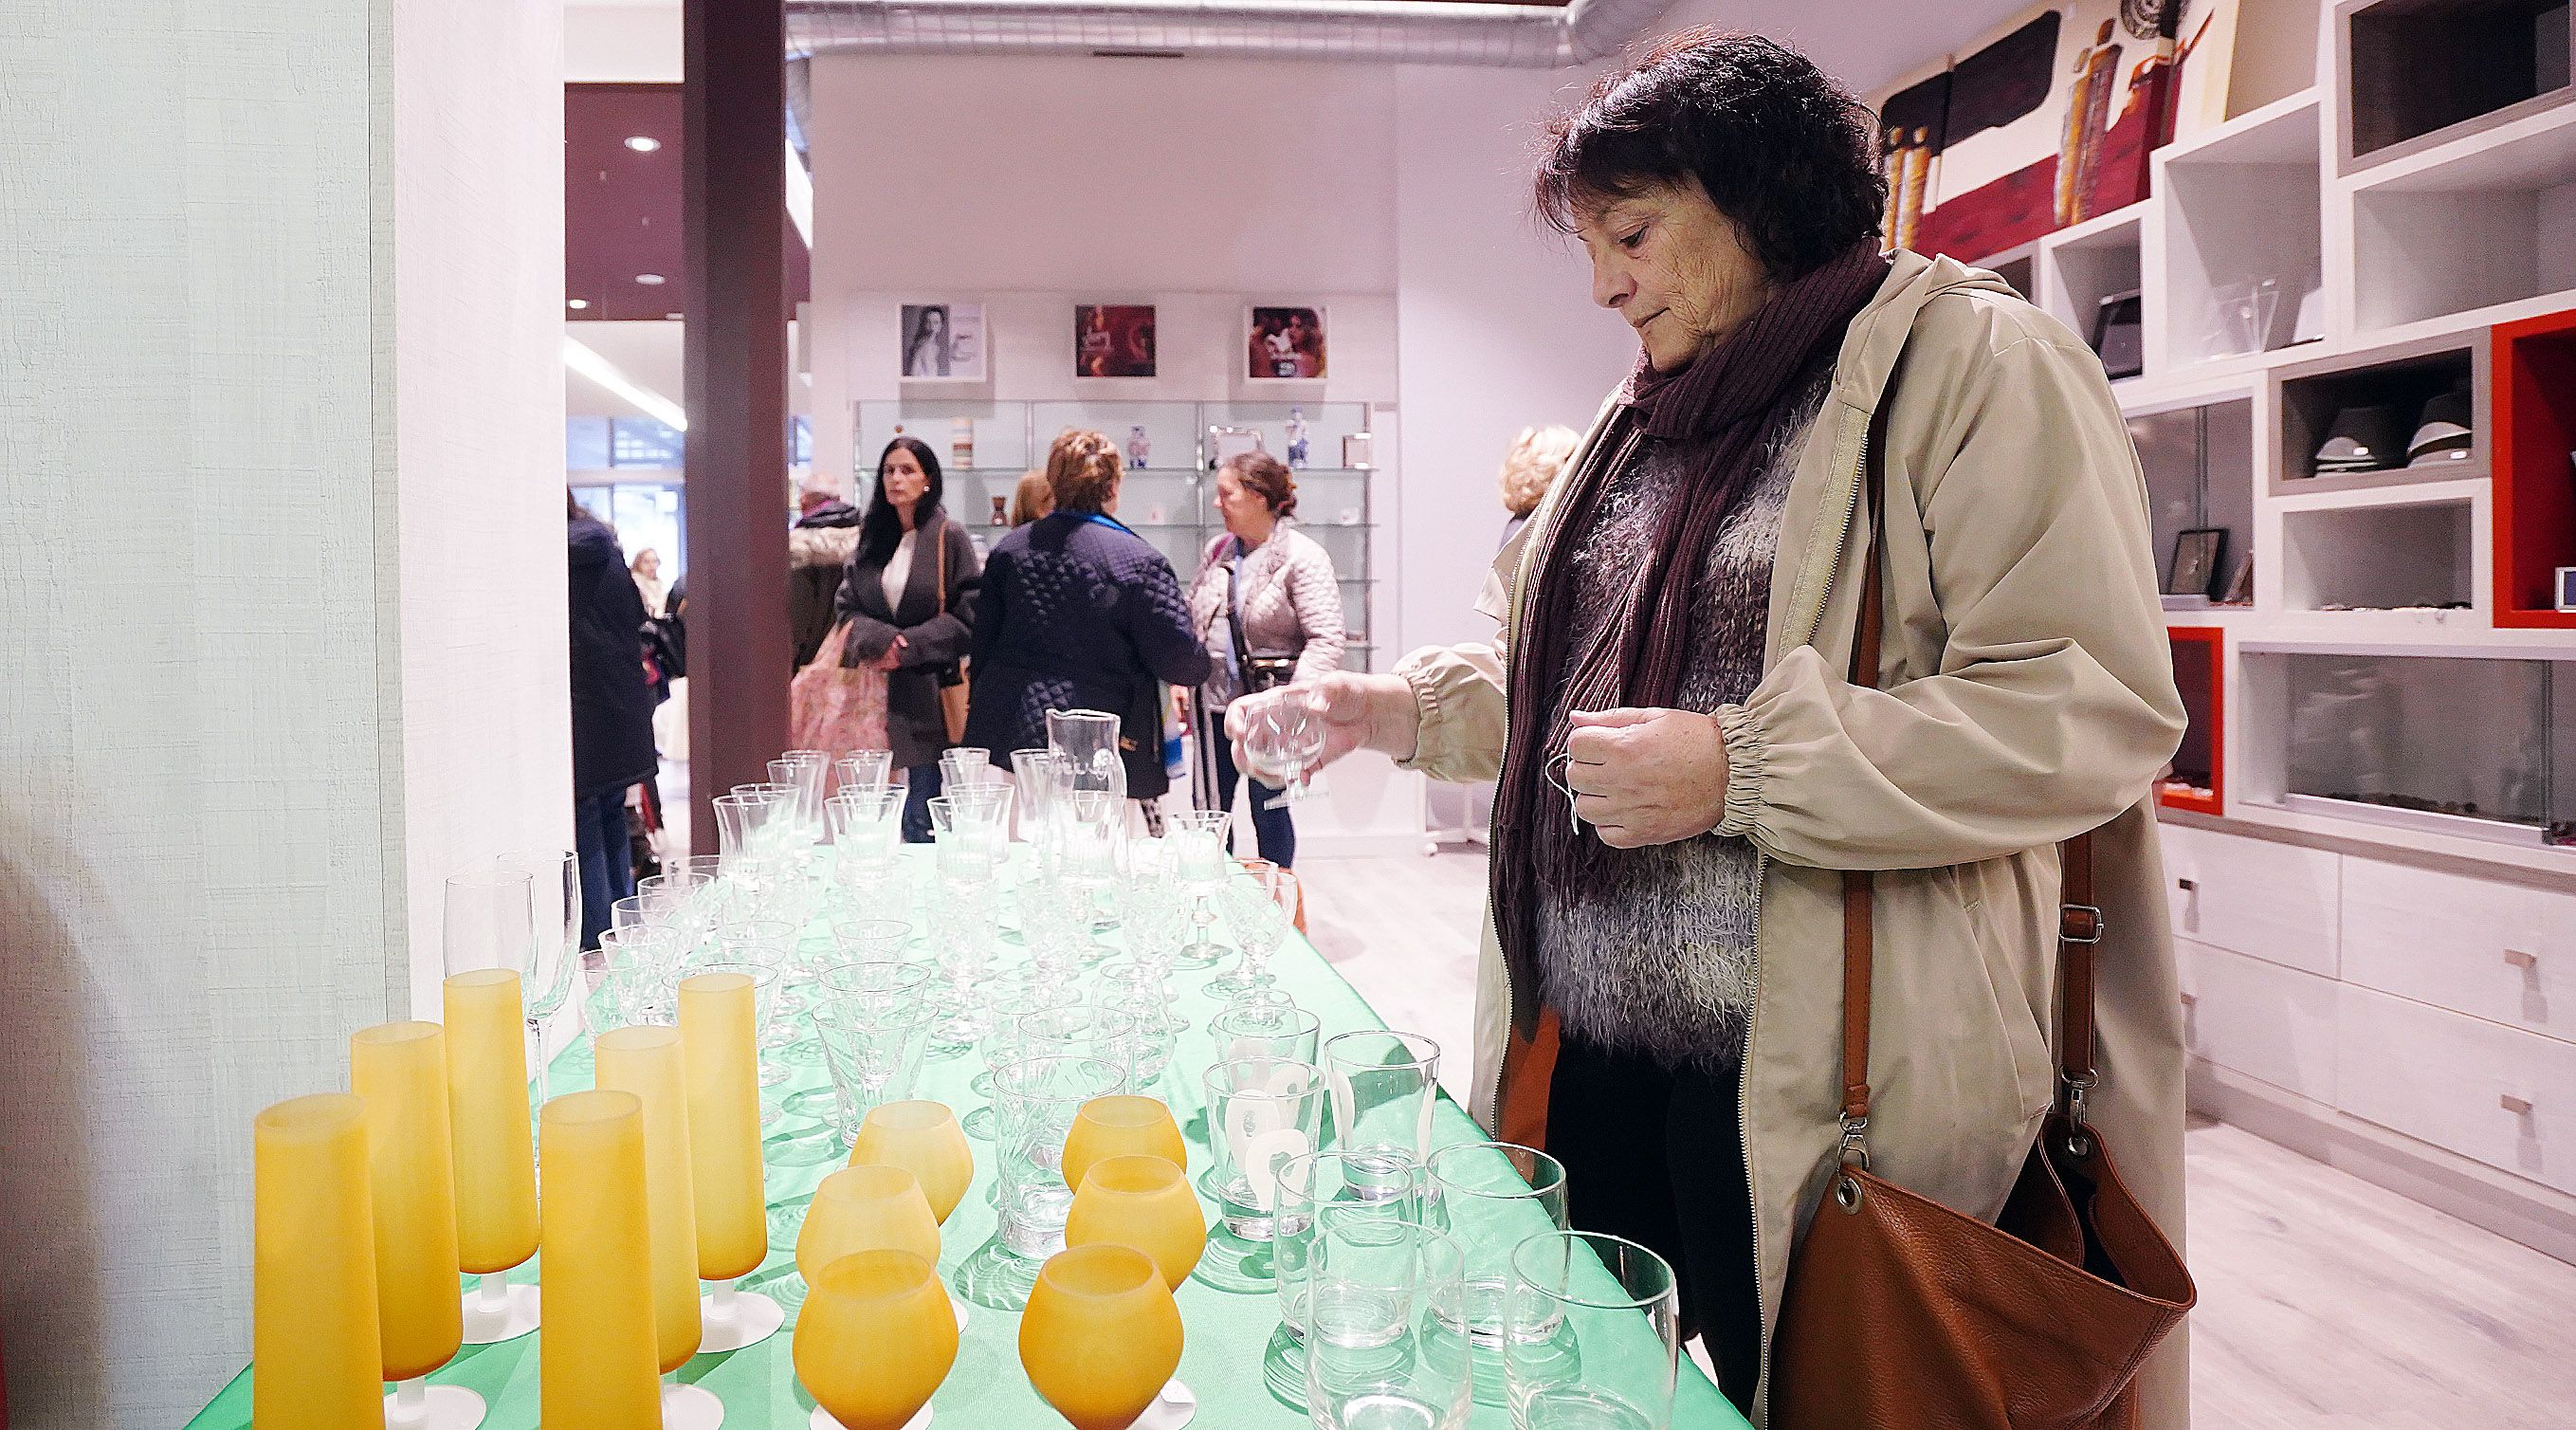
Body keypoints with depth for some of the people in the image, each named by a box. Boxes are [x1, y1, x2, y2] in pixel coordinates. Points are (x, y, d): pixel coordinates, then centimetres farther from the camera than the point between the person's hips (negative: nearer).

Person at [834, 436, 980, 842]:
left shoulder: (950, 537, -1)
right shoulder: (871, 538, 14)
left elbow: (967, 614, -4)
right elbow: (846, 606, 9)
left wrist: (910, 646, -12)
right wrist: (880, 639, -11)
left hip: (928, 691, -4)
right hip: (878, 690, 4)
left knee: (921, 820, -5)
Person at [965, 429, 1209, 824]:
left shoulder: (1010, 548, 6)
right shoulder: (1139, 561, -11)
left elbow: (982, 639, 11)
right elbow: (1181, 660, -11)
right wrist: (1202, 662, 12)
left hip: (1005, 737, 6)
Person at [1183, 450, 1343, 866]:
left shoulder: (1302, 556, -11)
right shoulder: (1216, 552, 10)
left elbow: (1325, 639, -16)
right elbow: (1192, 621, 18)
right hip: (1215, 702, 6)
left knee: (1269, 813, 5)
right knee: (1210, 812, 10)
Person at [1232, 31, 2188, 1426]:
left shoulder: (1968, 358, -7)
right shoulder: (1644, 410, 17)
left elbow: (2091, 710, -17)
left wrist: (1742, 771, -22)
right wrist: (1409, 708, 9)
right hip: (1589, 1045, 7)